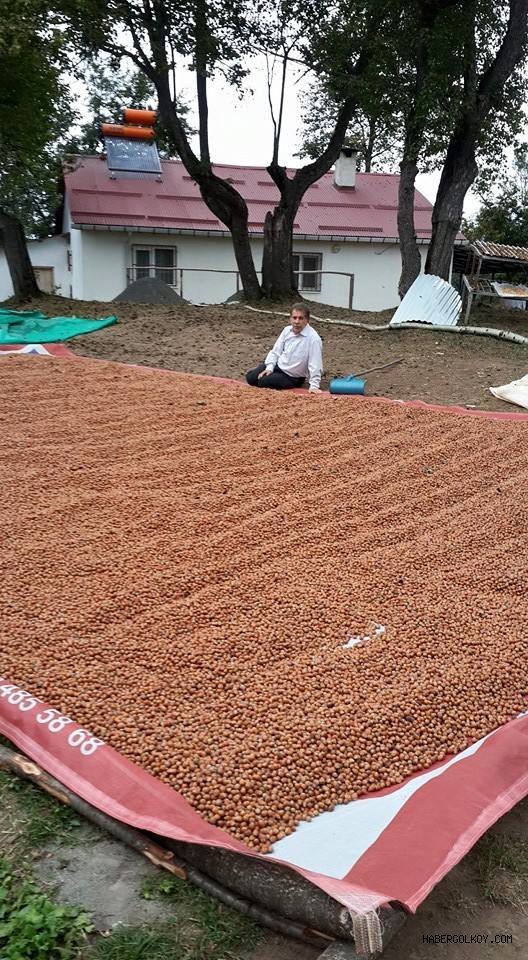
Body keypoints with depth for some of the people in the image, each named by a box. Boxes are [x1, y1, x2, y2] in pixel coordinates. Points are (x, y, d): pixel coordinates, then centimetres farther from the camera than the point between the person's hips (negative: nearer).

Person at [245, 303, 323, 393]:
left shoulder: (314, 338, -26)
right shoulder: (287, 330, -5)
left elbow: (315, 364, -26)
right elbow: (276, 351, 1)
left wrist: (314, 386, -29)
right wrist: (269, 368, -11)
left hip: (293, 377, -6)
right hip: (277, 365, 6)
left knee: (262, 382, -18)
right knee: (250, 378, -1)